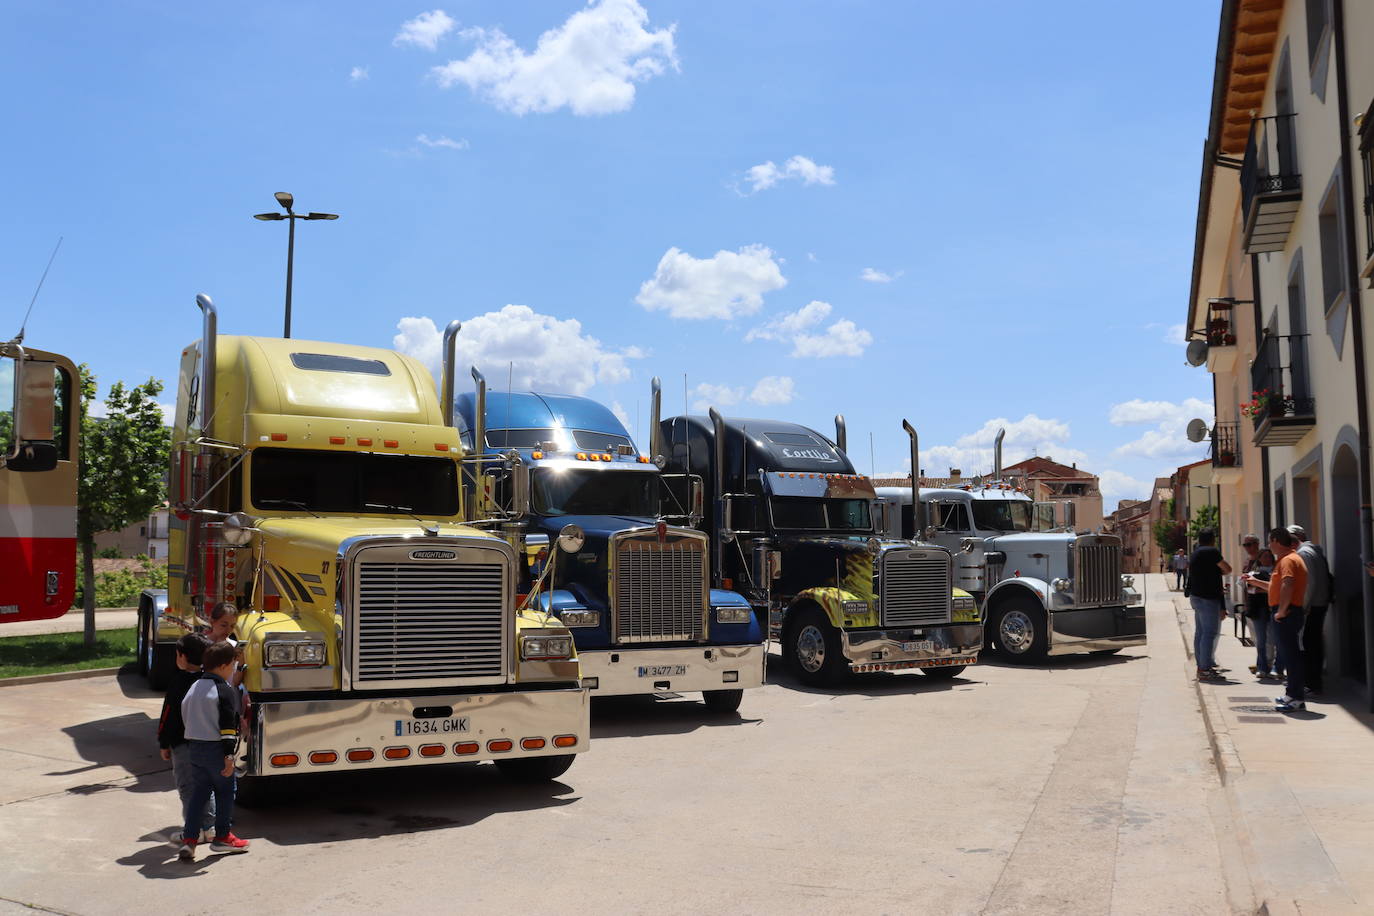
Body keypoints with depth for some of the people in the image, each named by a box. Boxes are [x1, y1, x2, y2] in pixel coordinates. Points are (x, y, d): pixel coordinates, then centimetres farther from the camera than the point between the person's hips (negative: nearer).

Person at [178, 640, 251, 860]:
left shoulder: (193, 689, 11)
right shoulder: (226, 691, -14)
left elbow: (186, 718, 18)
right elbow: (228, 726, -19)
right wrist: (230, 756, -18)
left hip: (195, 747, 7)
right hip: (216, 749, -7)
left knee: (198, 793, 12)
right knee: (225, 792, 7)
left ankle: (189, 839, 5)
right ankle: (222, 837, 16)